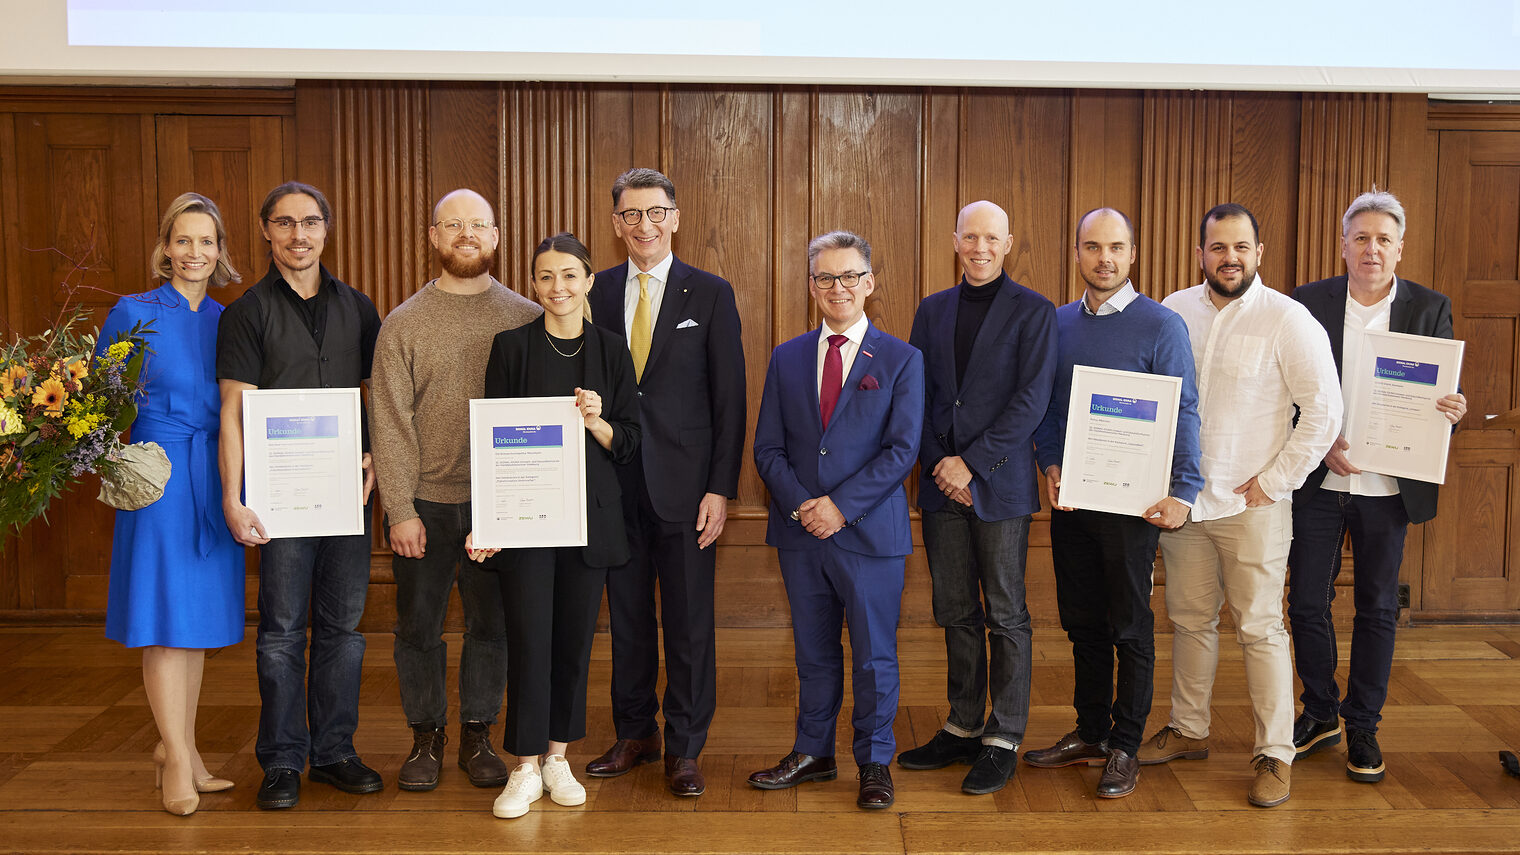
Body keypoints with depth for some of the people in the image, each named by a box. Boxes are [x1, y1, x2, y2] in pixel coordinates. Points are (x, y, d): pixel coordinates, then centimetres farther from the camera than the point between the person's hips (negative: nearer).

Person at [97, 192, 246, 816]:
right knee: (164, 613, -3)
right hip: (157, 476, -4)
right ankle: (178, 760, 7)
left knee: (201, 613, 10)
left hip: (217, 479, 5)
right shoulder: (133, 313, -2)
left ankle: (178, 745, 22)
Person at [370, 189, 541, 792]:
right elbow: (391, 424, -3)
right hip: (425, 503, 0)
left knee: (492, 624, 9)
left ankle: (477, 736, 24)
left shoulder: (527, 319, 3)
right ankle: (426, 737, 25)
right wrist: (401, 510, -9)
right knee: (418, 626, 8)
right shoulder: (403, 324, 1)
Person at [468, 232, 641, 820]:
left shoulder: (611, 351, 5)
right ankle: (526, 767, 8)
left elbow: (629, 444, 6)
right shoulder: (512, 346, 1)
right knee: (528, 636, -4)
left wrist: (596, 422, -15)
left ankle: (558, 758, 22)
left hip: (590, 515, 2)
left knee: (575, 637, 7)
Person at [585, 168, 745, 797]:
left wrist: (721, 488, -9)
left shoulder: (710, 294, 0)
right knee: (627, 614, 12)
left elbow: (729, 398, -3)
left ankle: (684, 749, 16)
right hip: (616, 480, 3)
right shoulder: (598, 293, 7)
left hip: (684, 483, -2)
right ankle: (634, 734, 28)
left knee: (689, 621, 4)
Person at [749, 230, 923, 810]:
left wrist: (840, 505, -15)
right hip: (801, 531, 3)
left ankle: (875, 763, 20)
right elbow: (768, 447, 6)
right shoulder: (787, 359, 9)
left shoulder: (901, 360, 0)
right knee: (813, 653, 13)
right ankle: (813, 753, 27)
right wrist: (800, 504, -10)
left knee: (874, 655, 5)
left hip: (870, 532, -3)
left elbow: (902, 449, -8)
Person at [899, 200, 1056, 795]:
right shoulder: (932, 310, 12)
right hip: (942, 484, 4)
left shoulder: (1034, 312, -2)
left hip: (999, 484, -4)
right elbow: (917, 394, 10)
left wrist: (971, 464, -14)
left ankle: (1003, 740, 12)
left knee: (1005, 616, 3)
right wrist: (937, 465, -4)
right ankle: (963, 728, 23)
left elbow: (1031, 402, -10)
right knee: (956, 613, 11)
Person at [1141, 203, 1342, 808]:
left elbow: (1324, 411, -8)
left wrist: (1274, 481, -10)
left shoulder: (1288, 320, -9)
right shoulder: (1174, 311, 5)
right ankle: (1188, 730, 29)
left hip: (1253, 504, -4)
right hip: (1182, 498, 4)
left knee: (1260, 628, 0)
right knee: (1190, 618, 14)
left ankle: (1275, 755, 11)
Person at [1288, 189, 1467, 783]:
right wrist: (1322, 444, -13)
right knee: (1307, 602, 5)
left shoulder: (1430, 309, 2)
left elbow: (1443, 395, 4)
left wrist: (1452, 409, -19)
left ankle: (1363, 726, 22)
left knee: (1378, 609, 9)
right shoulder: (1308, 302, 0)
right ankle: (1320, 714, 24)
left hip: (1388, 487, 0)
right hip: (1318, 482, 0)